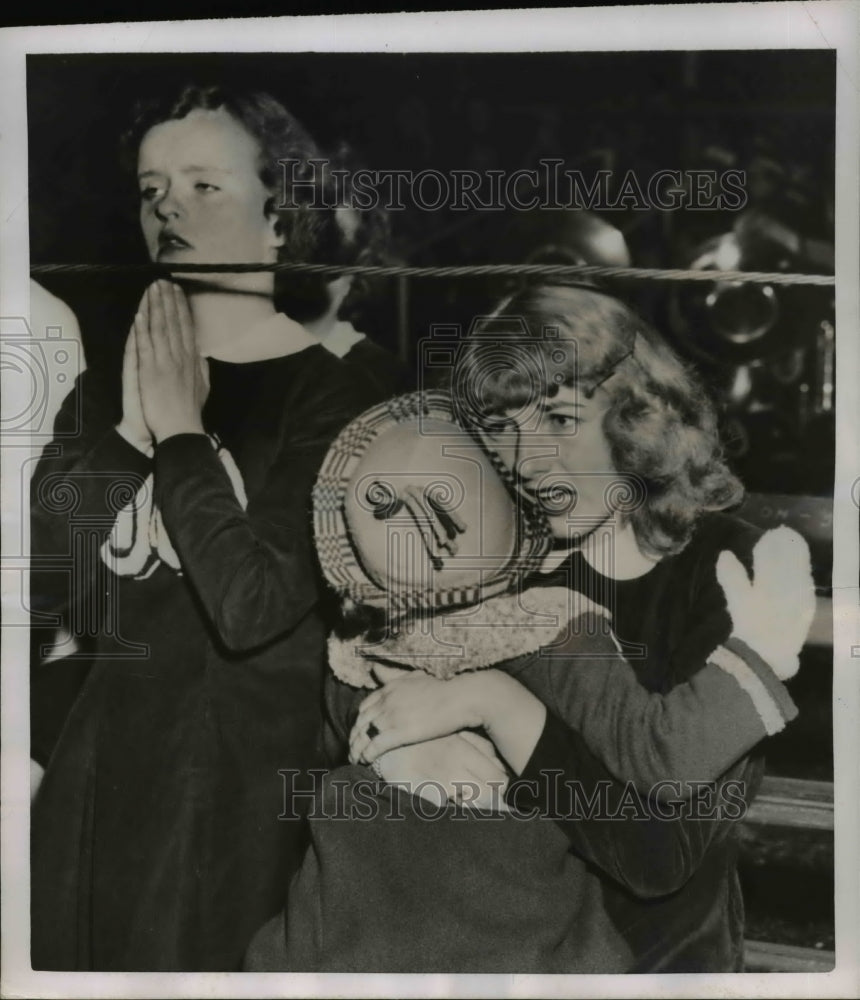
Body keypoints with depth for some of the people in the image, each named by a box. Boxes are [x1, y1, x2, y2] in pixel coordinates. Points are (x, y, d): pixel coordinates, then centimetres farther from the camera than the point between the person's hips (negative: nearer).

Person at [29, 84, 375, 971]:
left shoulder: (327, 392, -12)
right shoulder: (109, 383, 5)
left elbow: (252, 608, -22)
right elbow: (33, 575, -6)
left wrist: (180, 431, -16)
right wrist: (130, 425, -15)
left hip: (250, 764, -5)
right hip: (105, 756, 5)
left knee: (210, 960, 9)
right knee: (74, 948, 17)